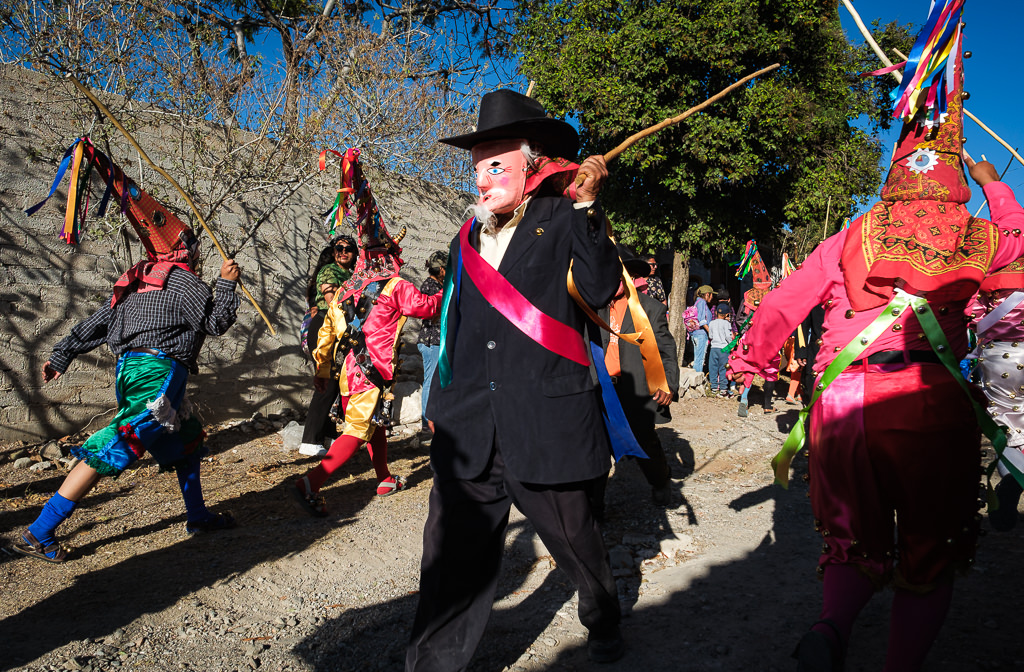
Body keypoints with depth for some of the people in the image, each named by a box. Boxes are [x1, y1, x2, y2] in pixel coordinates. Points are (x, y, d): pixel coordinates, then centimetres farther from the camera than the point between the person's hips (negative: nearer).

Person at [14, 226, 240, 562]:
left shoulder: (138, 281, 20)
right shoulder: (183, 280, -4)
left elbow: (96, 323, 18)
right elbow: (216, 322, -4)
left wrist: (61, 356, 20)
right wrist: (226, 282, 5)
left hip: (130, 370, 10)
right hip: (158, 371, -10)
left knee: (187, 437, 20)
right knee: (111, 452, -11)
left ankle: (198, 517, 26)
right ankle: (38, 534, -9)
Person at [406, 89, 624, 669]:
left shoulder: (562, 219, 1)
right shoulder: (469, 239, 16)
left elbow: (601, 291, -15)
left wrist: (587, 209, -21)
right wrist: (440, 404, 21)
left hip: (546, 421, -4)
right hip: (470, 428, 5)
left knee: (575, 538, 14)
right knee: (454, 552, 4)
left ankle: (604, 622, 42)